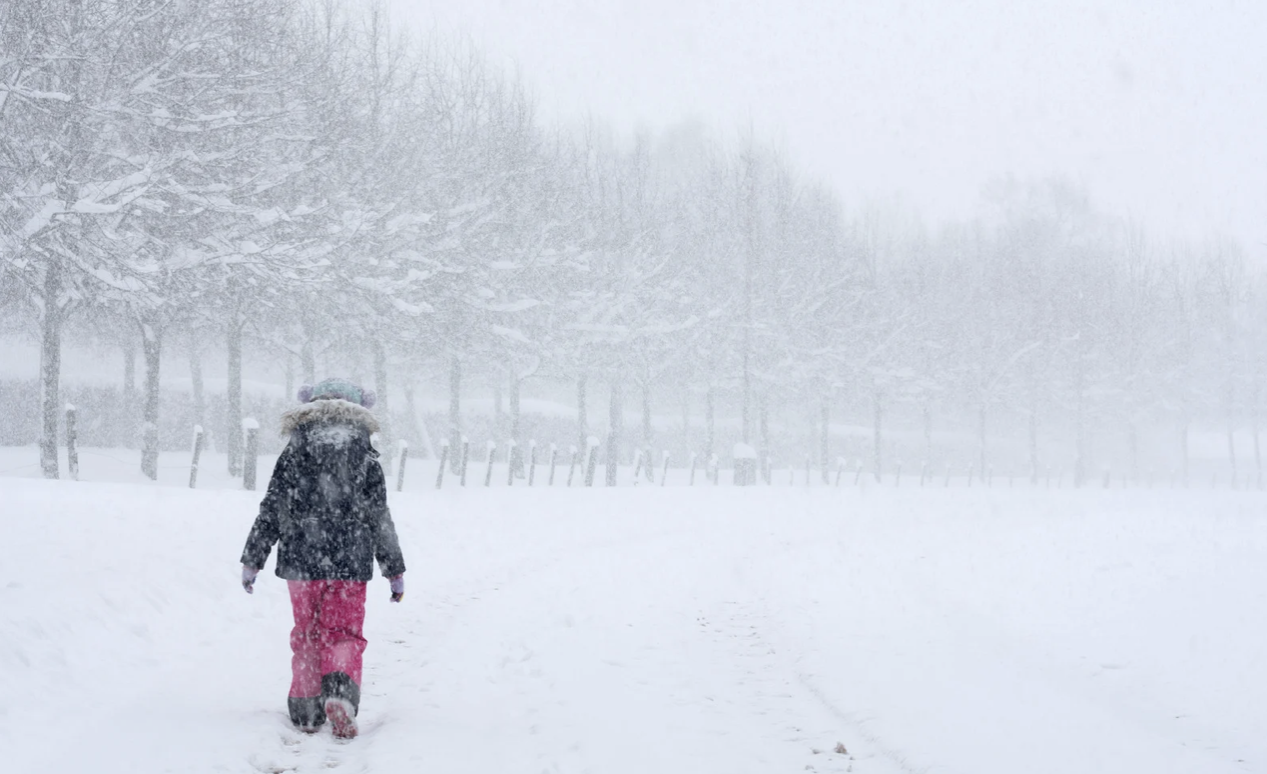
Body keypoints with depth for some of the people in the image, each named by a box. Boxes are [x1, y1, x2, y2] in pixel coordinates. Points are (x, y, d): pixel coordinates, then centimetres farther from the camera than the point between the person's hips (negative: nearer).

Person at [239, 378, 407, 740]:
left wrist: (252, 560, 8)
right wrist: (395, 570, 11)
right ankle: (341, 692, -19)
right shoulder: (365, 457, 1)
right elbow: (380, 518, 3)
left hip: (301, 562, 1)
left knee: (306, 636, 14)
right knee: (344, 635, 6)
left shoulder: (294, 452, 1)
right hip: (350, 564, -1)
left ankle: (306, 710, 16)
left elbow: (270, 512, 1)